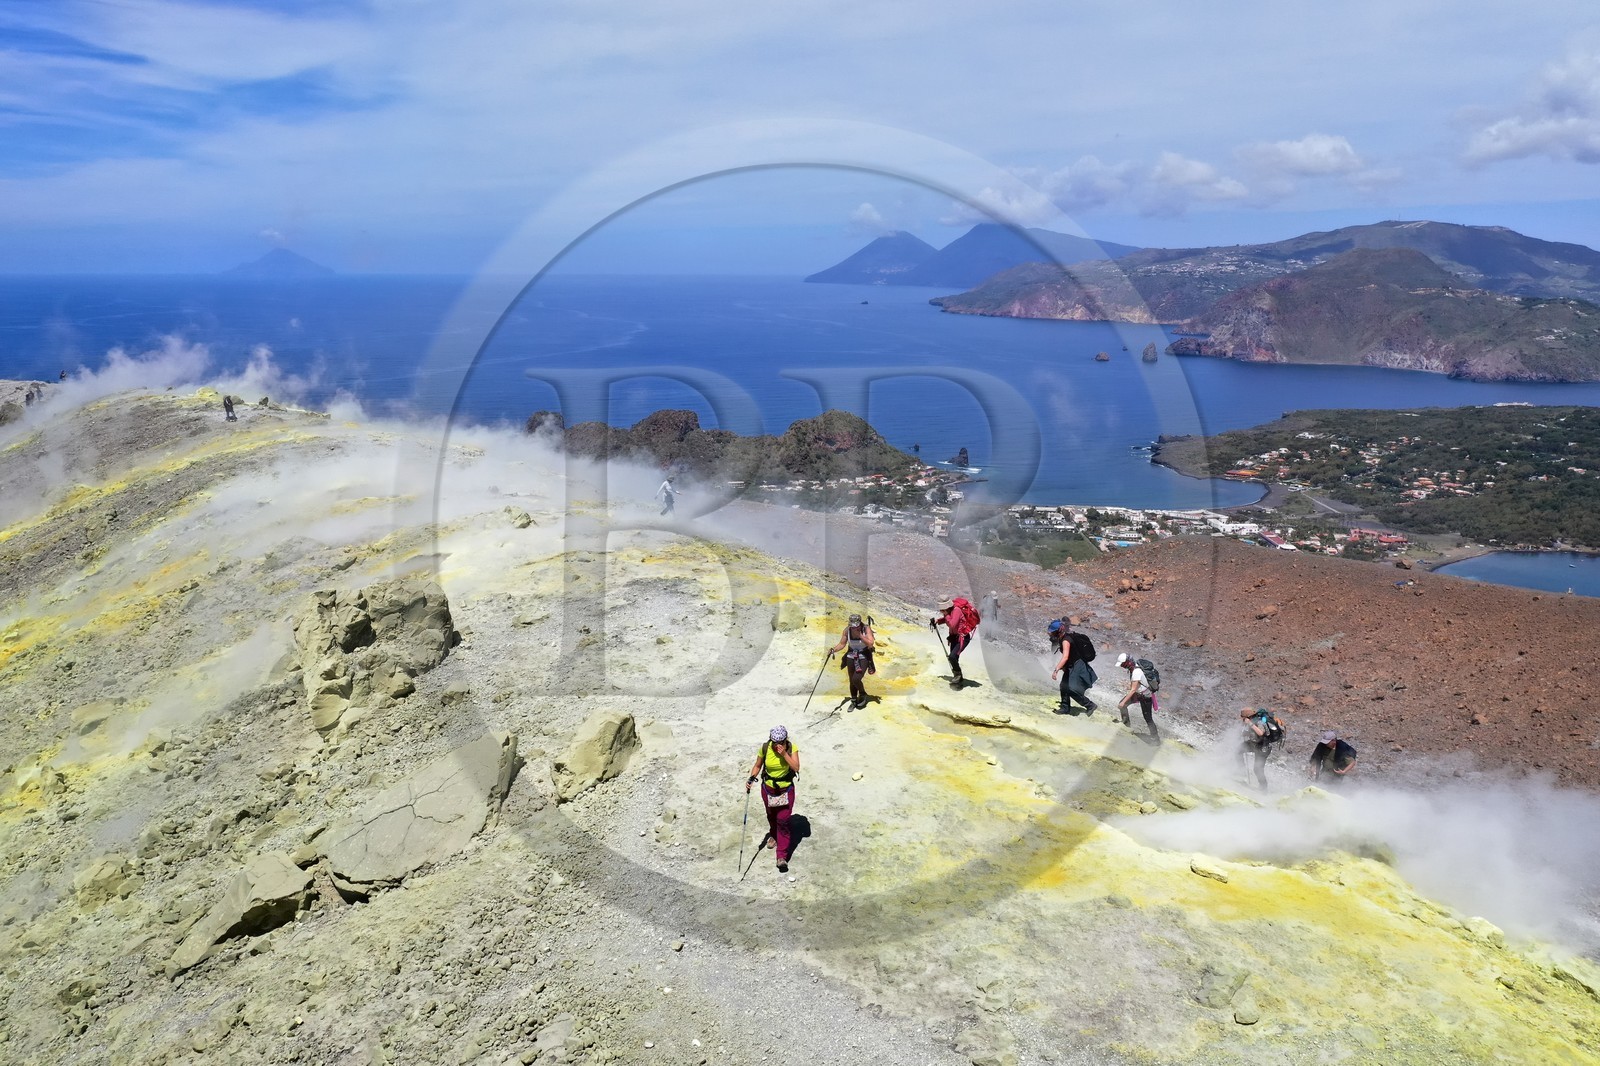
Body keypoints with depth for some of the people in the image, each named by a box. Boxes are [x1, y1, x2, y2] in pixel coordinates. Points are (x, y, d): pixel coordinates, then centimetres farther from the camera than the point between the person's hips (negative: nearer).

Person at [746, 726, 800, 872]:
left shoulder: (791, 748, -18)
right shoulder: (765, 748, -16)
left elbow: (796, 768, -26)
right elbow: (757, 766, -3)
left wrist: (784, 754, -34)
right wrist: (752, 778, -19)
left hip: (786, 790, -2)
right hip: (768, 789, 2)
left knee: (783, 820, -7)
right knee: (771, 816, 24)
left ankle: (782, 857, -3)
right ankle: (774, 835, 56)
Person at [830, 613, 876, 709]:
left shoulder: (866, 628, -18)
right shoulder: (847, 630, -10)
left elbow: (870, 644, -27)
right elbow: (842, 644, -2)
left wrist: (859, 635, -31)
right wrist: (833, 650, -20)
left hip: (864, 657, -4)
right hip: (851, 657, 4)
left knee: (856, 679, -17)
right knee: (851, 681, 10)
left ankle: (863, 695, 12)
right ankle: (853, 701, 30)